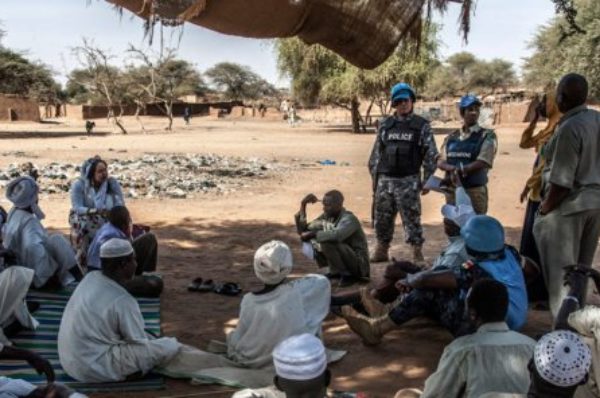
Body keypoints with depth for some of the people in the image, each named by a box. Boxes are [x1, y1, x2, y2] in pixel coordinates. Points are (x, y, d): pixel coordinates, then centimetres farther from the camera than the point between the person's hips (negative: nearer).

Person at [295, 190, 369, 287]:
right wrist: (303, 205, -6)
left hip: (358, 264, -8)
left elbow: (337, 235, -43)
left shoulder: (349, 219, -21)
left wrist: (312, 234, -32)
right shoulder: (325, 217, 1)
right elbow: (303, 230, 3)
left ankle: (348, 275, -11)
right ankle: (336, 271, 7)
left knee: (327, 243, -30)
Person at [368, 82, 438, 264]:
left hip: (408, 181, -4)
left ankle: (418, 254, 6)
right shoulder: (385, 125, 10)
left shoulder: (422, 126, 1)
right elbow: (376, 153, 13)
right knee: (382, 218, 10)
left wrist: (427, 180, -5)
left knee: (412, 219, -3)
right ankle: (381, 251, 24)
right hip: (385, 180, 4)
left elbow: (431, 155, -1)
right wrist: (375, 177, 9)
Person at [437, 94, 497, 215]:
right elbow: (440, 161, 4)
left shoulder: (487, 136, -1)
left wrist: (460, 170, -17)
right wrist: (452, 168, -18)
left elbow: (483, 162, -12)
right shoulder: (451, 137, 11)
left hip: (475, 191, -4)